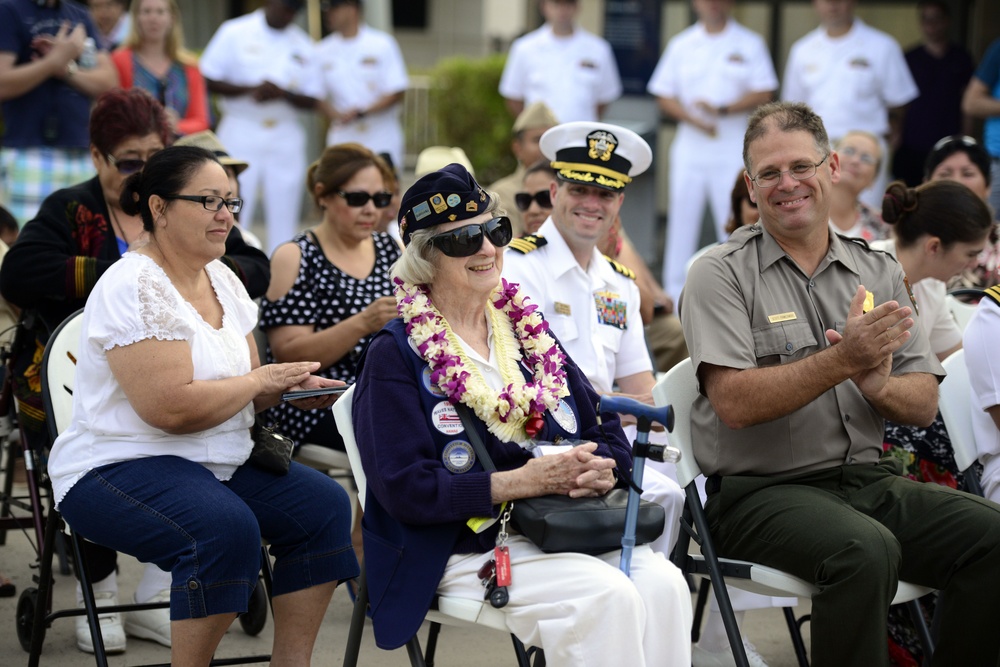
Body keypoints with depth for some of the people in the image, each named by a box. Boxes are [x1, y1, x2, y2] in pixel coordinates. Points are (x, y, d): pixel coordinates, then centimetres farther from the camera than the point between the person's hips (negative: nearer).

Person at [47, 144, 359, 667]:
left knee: (324, 505, -8)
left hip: (219, 464, 9)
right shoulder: (135, 287, -18)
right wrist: (260, 380, -14)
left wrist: (292, 387, -5)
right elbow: (171, 408, -26)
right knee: (226, 525, -34)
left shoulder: (222, 280, 10)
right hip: (116, 468, -9)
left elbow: (242, 394, 17)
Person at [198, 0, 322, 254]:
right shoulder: (234, 33, 2)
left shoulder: (303, 45, 9)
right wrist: (249, 89, -16)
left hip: (286, 138, 3)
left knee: (284, 216, 3)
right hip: (241, 133, -3)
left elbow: (312, 100, 7)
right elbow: (208, 80, -2)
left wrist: (282, 93, -13)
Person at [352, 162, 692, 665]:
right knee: (607, 596, -30)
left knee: (663, 583, -24)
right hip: (467, 545, -5)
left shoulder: (525, 327, 18)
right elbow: (405, 488, -12)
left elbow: (607, 433, 17)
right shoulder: (395, 355, -1)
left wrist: (601, 469, -9)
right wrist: (523, 481, -18)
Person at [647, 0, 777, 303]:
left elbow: (764, 93, -3)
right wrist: (693, 119, -11)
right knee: (682, 221, 5)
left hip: (733, 152, -2)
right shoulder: (681, 45, 9)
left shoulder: (749, 44, 3)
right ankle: (675, 296, 13)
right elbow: (664, 96, 7)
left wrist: (724, 110, -16)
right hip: (690, 150, 2)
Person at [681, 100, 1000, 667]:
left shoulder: (879, 273, 14)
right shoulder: (721, 275, -1)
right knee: (866, 550, -34)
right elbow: (735, 403, -14)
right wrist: (843, 359, -22)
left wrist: (880, 386, -14)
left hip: (869, 479, 5)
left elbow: (924, 406, 10)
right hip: (763, 491, -5)